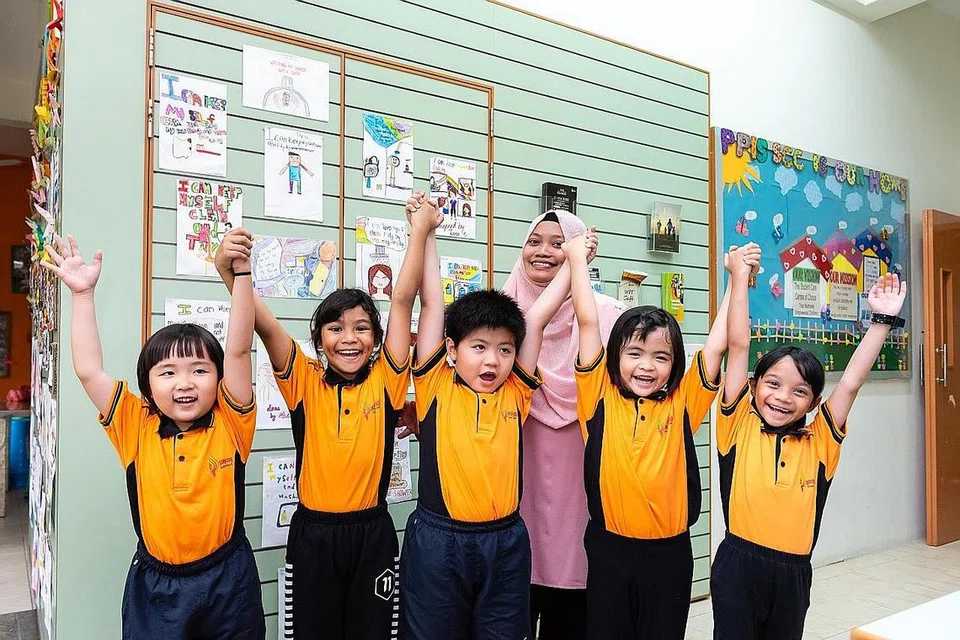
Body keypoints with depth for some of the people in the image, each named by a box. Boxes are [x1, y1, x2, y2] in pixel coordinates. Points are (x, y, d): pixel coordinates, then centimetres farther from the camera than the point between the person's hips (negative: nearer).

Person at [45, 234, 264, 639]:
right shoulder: (137, 428, -4)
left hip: (228, 580, -1)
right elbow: (89, 371, -9)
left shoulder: (230, 422, -7)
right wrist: (83, 294, -13)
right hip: (155, 586, 1)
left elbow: (238, 351, -17)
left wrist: (241, 273, -24)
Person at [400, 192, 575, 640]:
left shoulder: (514, 394, 1)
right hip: (437, 541, -2)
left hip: (505, 543, 2)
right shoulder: (437, 388, -4)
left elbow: (538, 317, 6)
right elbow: (431, 304, -4)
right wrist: (425, 230, -1)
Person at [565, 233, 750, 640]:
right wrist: (577, 258, -4)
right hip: (610, 549, -1)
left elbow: (717, 344, -2)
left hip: (670, 552, 1)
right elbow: (588, 321, -6)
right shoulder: (600, 397, -4)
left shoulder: (682, 404, 0)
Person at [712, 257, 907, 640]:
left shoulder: (819, 442, 3)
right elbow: (739, 347, -7)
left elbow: (851, 382, 0)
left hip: (793, 572, 3)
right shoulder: (739, 427, -5)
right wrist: (739, 279, -7)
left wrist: (882, 320, -2)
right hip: (739, 565, -3)